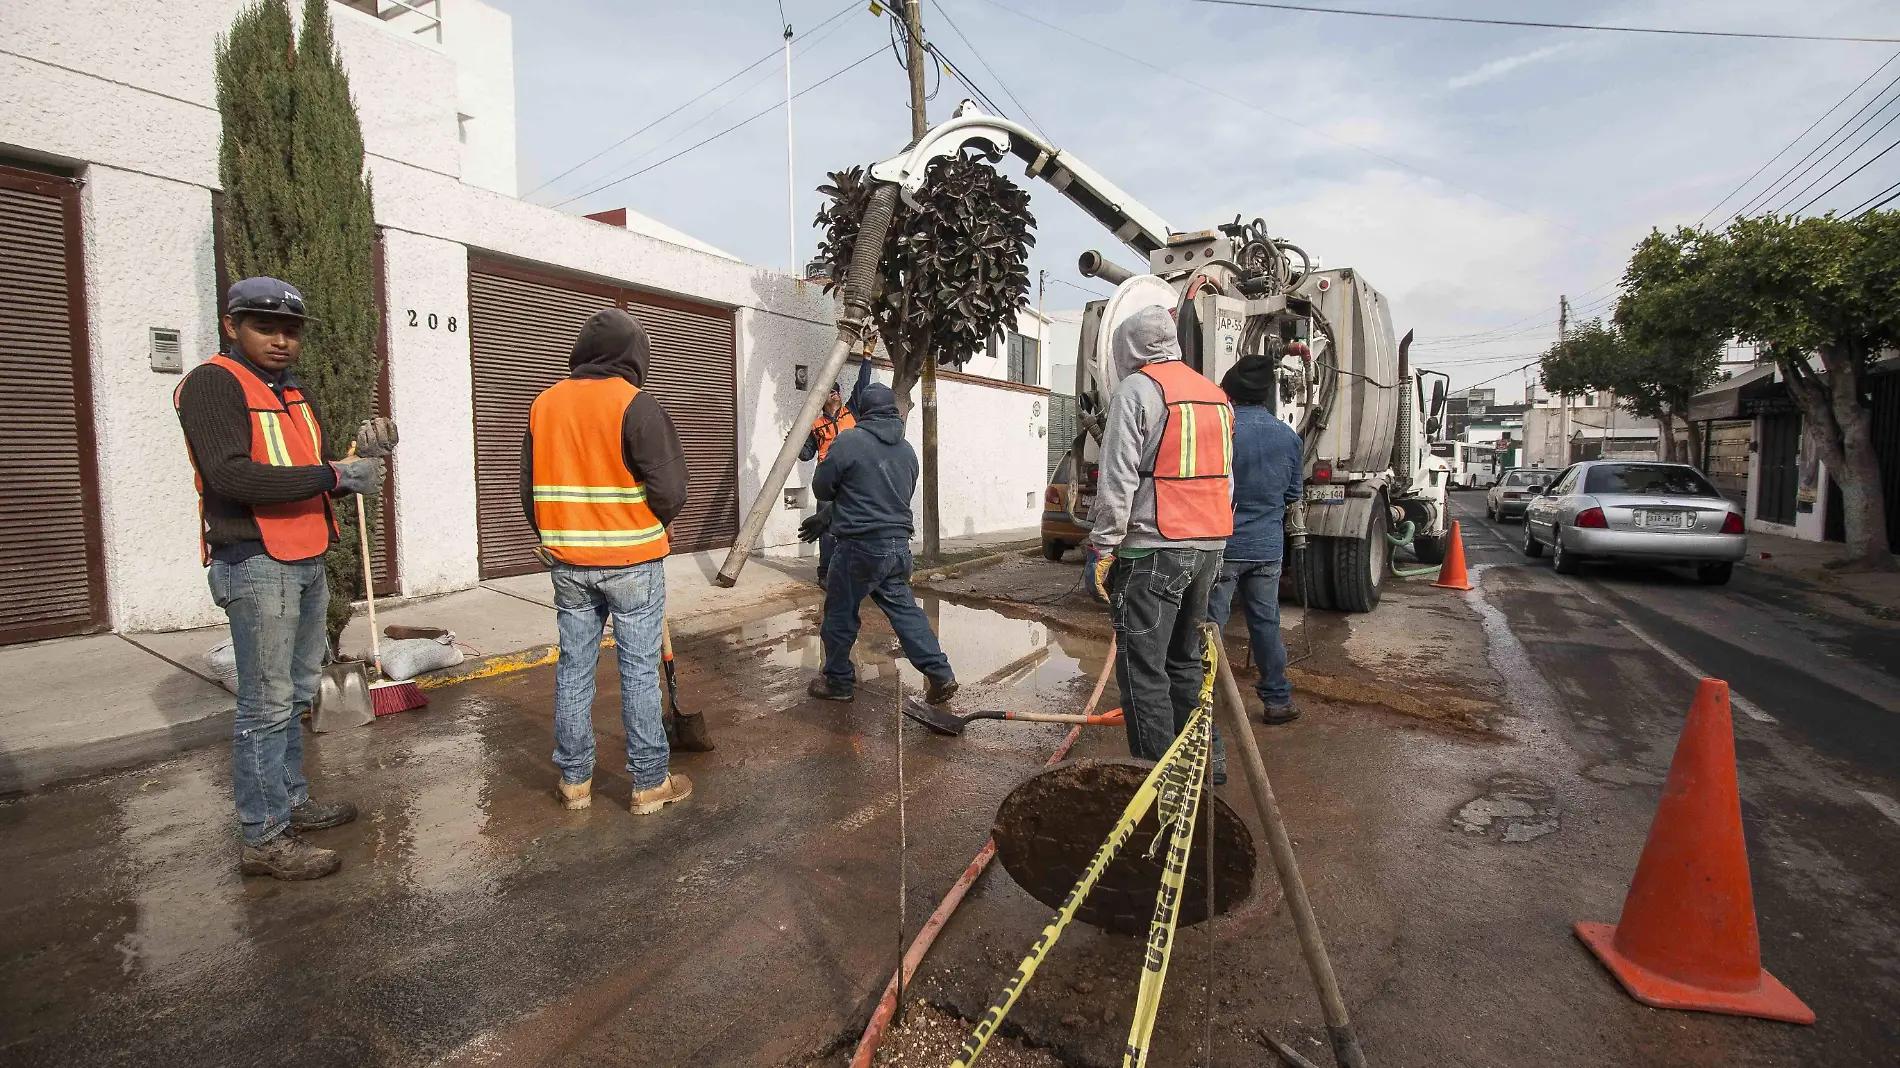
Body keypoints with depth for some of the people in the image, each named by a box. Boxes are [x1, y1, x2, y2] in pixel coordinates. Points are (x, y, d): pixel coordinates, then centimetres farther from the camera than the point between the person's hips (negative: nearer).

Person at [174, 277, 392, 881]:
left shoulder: (295, 394, 17)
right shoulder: (213, 384, -9)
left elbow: (320, 479, 18)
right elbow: (232, 476, -22)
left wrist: (361, 458, -2)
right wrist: (336, 475, -22)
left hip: (307, 563, 9)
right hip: (257, 565, -8)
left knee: (297, 694, 17)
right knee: (267, 704, -5)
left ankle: (290, 800, 30)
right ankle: (263, 838, 4)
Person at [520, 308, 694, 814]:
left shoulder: (544, 404, 6)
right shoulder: (636, 405, -12)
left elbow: (530, 489, 11)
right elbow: (669, 491, -16)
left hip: (567, 563, 5)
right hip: (632, 562, -5)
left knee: (573, 668, 13)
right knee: (639, 670, 3)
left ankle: (573, 781, 24)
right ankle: (649, 783, 12)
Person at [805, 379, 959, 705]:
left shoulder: (849, 441, -9)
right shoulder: (907, 449, 11)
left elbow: (821, 488, -2)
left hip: (860, 546, -6)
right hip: (899, 544, 6)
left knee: (840, 614, 9)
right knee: (904, 609, 13)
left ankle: (838, 682, 21)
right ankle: (941, 674, 9)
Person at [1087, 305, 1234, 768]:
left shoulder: (1137, 388, -6)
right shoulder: (1215, 394, 18)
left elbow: (1118, 477, -14)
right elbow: (1224, 479, 20)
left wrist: (1104, 546, -11)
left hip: (1154, 548, -8)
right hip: (1207, 545, 8)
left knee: (1142, 668, -3)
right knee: (1185, 660, 19)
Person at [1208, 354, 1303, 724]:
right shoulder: (1289, 436, 3)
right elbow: (1292, 494, 12)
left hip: (1223, 544, -4)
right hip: (1268, 546, 5)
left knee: (1210, 625, 3)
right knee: (1266, 624, 14)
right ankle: (1278, 700, 24)